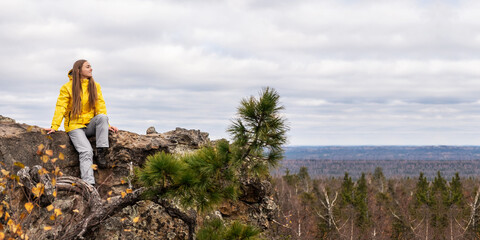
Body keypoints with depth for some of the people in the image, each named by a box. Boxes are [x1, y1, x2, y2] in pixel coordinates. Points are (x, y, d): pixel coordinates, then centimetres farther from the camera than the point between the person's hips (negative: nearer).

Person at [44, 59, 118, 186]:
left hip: (90, 125, 4)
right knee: (86, 151, -26)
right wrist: (54, 127, -17)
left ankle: (101, 153, -26)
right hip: (75, 126, -4)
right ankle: (89, 184, -33)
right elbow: (61, 108, -6)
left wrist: (106, 124, -5)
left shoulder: (95, 86, 9)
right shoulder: (67, 87, -1)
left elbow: (100, 106, 7)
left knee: (102, 117, -30)